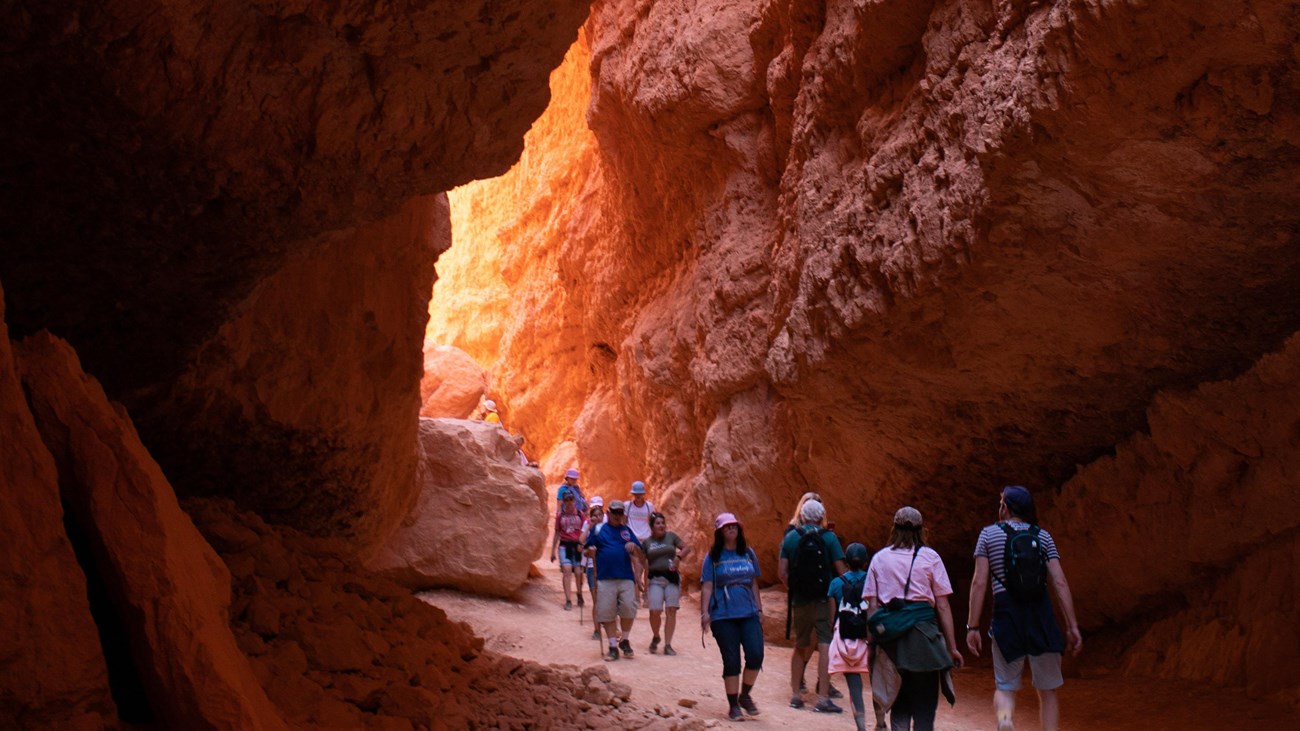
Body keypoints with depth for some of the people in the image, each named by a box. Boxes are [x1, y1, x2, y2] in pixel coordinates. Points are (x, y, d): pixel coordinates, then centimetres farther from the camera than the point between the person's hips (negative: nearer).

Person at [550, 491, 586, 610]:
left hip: (577, 545, 0)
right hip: (565, 545, 0)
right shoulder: (560, 515, 8)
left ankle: (579, 595, 27)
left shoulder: (580, 514, 7)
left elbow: (585, 531, 12)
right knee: (567, 570, -15)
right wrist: (553, 551, 13)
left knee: (578, 572, 1)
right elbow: (557, 533, 14)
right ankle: (568, 600, -15)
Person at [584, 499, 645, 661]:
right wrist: (590, 550, -13)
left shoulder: (627, 530, 16)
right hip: (605, 579, -1)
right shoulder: (598, 529, 10)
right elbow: (587, 549, 9)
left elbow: (638, 553, 16)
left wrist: (633, 547, -6)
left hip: (626, 578, 1)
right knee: (607, 613, -1)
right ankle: (613, 647, 9)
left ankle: (625, 641, 10)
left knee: (628, 608, -11)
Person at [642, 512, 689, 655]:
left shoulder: (671, 536, 8)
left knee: (671, 611, -4)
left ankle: (668, 645, 1)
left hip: (672, 577, 1)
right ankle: (656, 637, 14)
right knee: (655, 611, -13)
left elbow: (686, 548, 8)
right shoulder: (647, 542, 7)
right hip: (655, 579, -1)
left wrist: (678, 557, -9)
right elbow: (643, 562, 9)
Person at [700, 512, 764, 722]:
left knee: (756, 655, -10)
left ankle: (744, 695, 14)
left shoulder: (748, 554, 12)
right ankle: (733, 705, 12)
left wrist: (759, 609, 14)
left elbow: (754, 584, 17)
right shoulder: (713, 557, 2)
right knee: (731, 661, -1)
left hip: (749, 614, 3)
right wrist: (704, 613, -11)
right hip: (723, 616, -3)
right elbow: (707, 587, -2)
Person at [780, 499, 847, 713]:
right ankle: (823, 698, -9)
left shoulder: (790, 537, 4)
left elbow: (782, 571, 1)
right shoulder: (829, 537, -3)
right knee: (825, 646, -4)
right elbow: (841, 570, -7)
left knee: (801, 646, 17)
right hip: (823, 599, -3)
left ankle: (796, 695, 20)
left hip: (799, 599, 4)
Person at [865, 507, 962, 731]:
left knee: (899, 702, 13)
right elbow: (943, 606, 0)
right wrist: (952, 647, 3)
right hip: (923, 628, -2)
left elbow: (872, 605, 4)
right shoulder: (930, 557, 3)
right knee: (924, 703, 5)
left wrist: (873, 640, 8)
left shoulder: (880, 558, 9)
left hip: (890, 632, 2)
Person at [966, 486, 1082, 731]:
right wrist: (1072, 626, 1)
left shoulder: (988, 533, 6)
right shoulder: (1043, 536, 10)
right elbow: (1060, 583, 0)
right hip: (1040, 611, 1)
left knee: (1005, 687, 9)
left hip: (1006, 614, -1)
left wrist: (972, 627, -2)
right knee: (1047, 690, 12)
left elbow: (979, 582, -3)